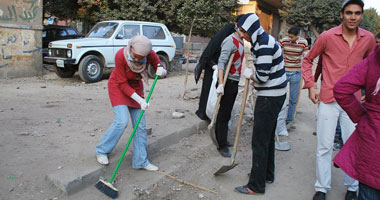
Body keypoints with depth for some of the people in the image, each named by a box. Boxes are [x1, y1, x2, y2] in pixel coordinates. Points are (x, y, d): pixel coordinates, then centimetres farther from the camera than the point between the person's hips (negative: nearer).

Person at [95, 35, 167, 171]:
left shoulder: (150, 55, -23)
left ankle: (140, 161, 12)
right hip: (118, 86, -4)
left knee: (140, 125, 1)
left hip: (136, 87, 4)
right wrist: (140, 100, -31)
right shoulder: (121, 56, -31)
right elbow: (123, 83, -24)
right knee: (122, 121, -18)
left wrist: (161, 71, -32)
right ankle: (102, 151, 4)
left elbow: (161, 70, -7)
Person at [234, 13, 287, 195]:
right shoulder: (264, 40, 13)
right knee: (268, 137, 20)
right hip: (274, 95, 11)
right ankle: (267, 174, 35)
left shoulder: (264, 45, -21)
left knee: (260, 141, -4)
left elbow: (262, 77, -24)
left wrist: (249, 74, -7)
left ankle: (256, 185, 7)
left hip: (270, 98, -11)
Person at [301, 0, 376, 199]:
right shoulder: (327, 36, -7)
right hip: (328, 100, -2)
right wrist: (310, 86, -4)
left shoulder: (369, 39, 3)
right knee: (324, 147, 5)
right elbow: (308, 60, 4)